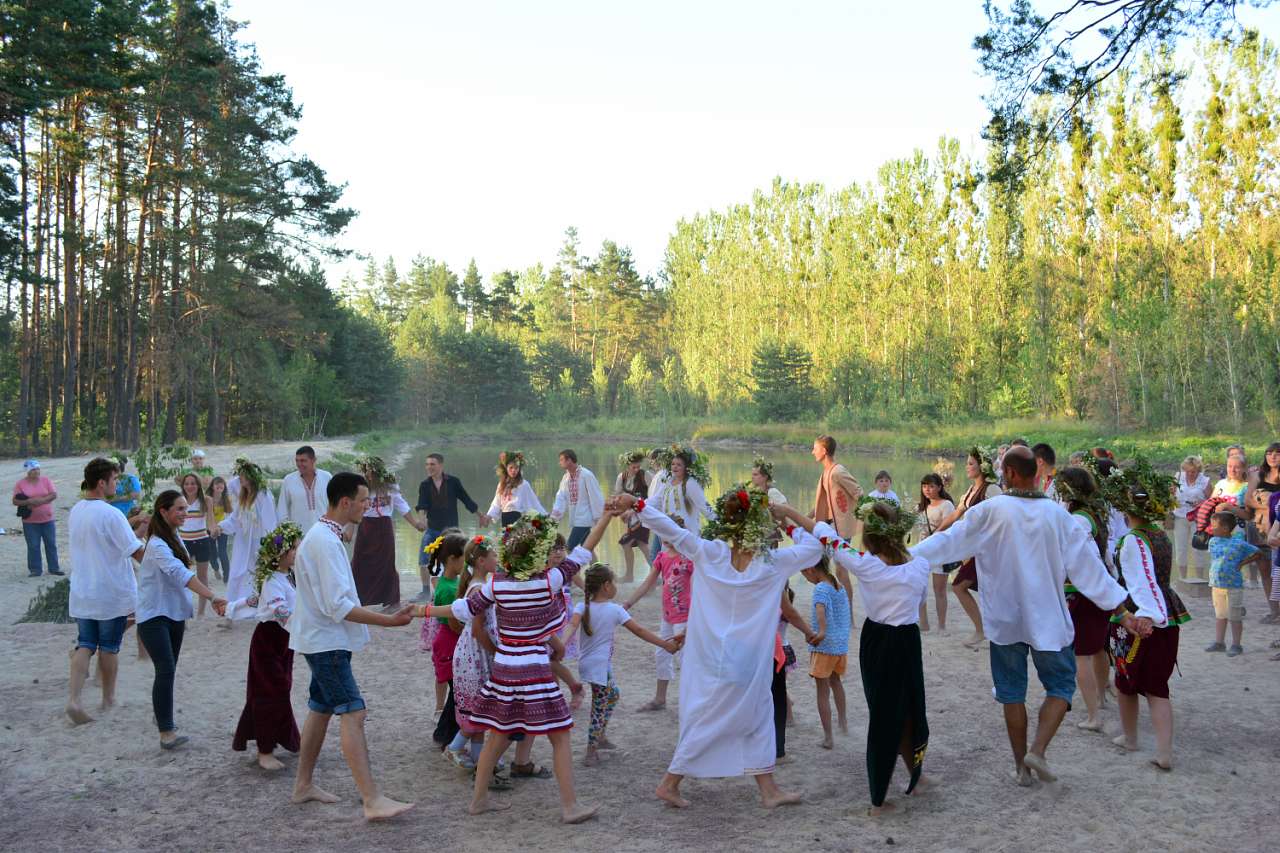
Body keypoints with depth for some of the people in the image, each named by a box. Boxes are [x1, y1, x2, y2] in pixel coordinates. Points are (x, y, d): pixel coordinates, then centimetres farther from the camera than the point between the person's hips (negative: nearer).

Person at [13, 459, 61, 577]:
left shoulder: (46, 480, 1)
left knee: (51, 544, 6)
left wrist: (41, 500, -19)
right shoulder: (20, 484, -2)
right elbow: (15, 501, -4)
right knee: (33, 546, 2)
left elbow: (54, 495, -5)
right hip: (30, 522, -1)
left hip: (48, 520, 1)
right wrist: (28, 502, -21)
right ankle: (35, 570, 12)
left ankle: (54, 568, 15)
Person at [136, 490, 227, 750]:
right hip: (154, 616, -9)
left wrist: (185, 611, 21)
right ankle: (166, 732, -19)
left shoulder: (175, 539, 8)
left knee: (168, 670, 16)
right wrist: (212, 597, -44)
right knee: (166, 670, -17)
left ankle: (161, 714, 32)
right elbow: (180, 574, -35)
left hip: (174, 614, 9)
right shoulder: (157, 545, -21)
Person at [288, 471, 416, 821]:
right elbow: (339, 607, -27)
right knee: (353, 713, -13)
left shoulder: (324, 536, 10)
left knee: (320, 709, 18)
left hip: (324, 639, 11)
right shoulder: (325, 542, -22)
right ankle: (373, 801, -15)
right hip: (327, 641, -11)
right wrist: (389, 620, -26)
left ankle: (304, 785, 29)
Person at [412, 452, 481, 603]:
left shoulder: (453, 482, -6)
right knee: (423, 561, 0)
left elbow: (467, 500, 4)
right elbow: (422, 505, -13)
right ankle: (426, 592, 14)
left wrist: (480, 516, 13)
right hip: (432, 528, 2)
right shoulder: (425, 485, -2)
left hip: (450, 528, -2)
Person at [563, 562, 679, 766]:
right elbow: (639, 631, -5)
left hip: (586, 663, 6)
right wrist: (665, 644, 2)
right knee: (599, 708, 4)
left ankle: (600, 736, 32)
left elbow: (572, 625, -21)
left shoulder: (582, 608, -1)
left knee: (613, 694, 26)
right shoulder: (615, 610, -9)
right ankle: (591, 752, 8)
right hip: (601, 665, -6)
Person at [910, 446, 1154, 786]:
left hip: (1005, 619, 0)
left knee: (1012, 692, 12)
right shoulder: (1057, 515, -6)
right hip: (1047, 618, 0)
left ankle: (1021, 766, 19)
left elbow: (948, 541, -11)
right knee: (1060, 684, 16)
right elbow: (1088, 566, -4)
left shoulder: (991, 510, -11)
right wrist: (1123, 611, 1)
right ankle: (1038, 751, -1)